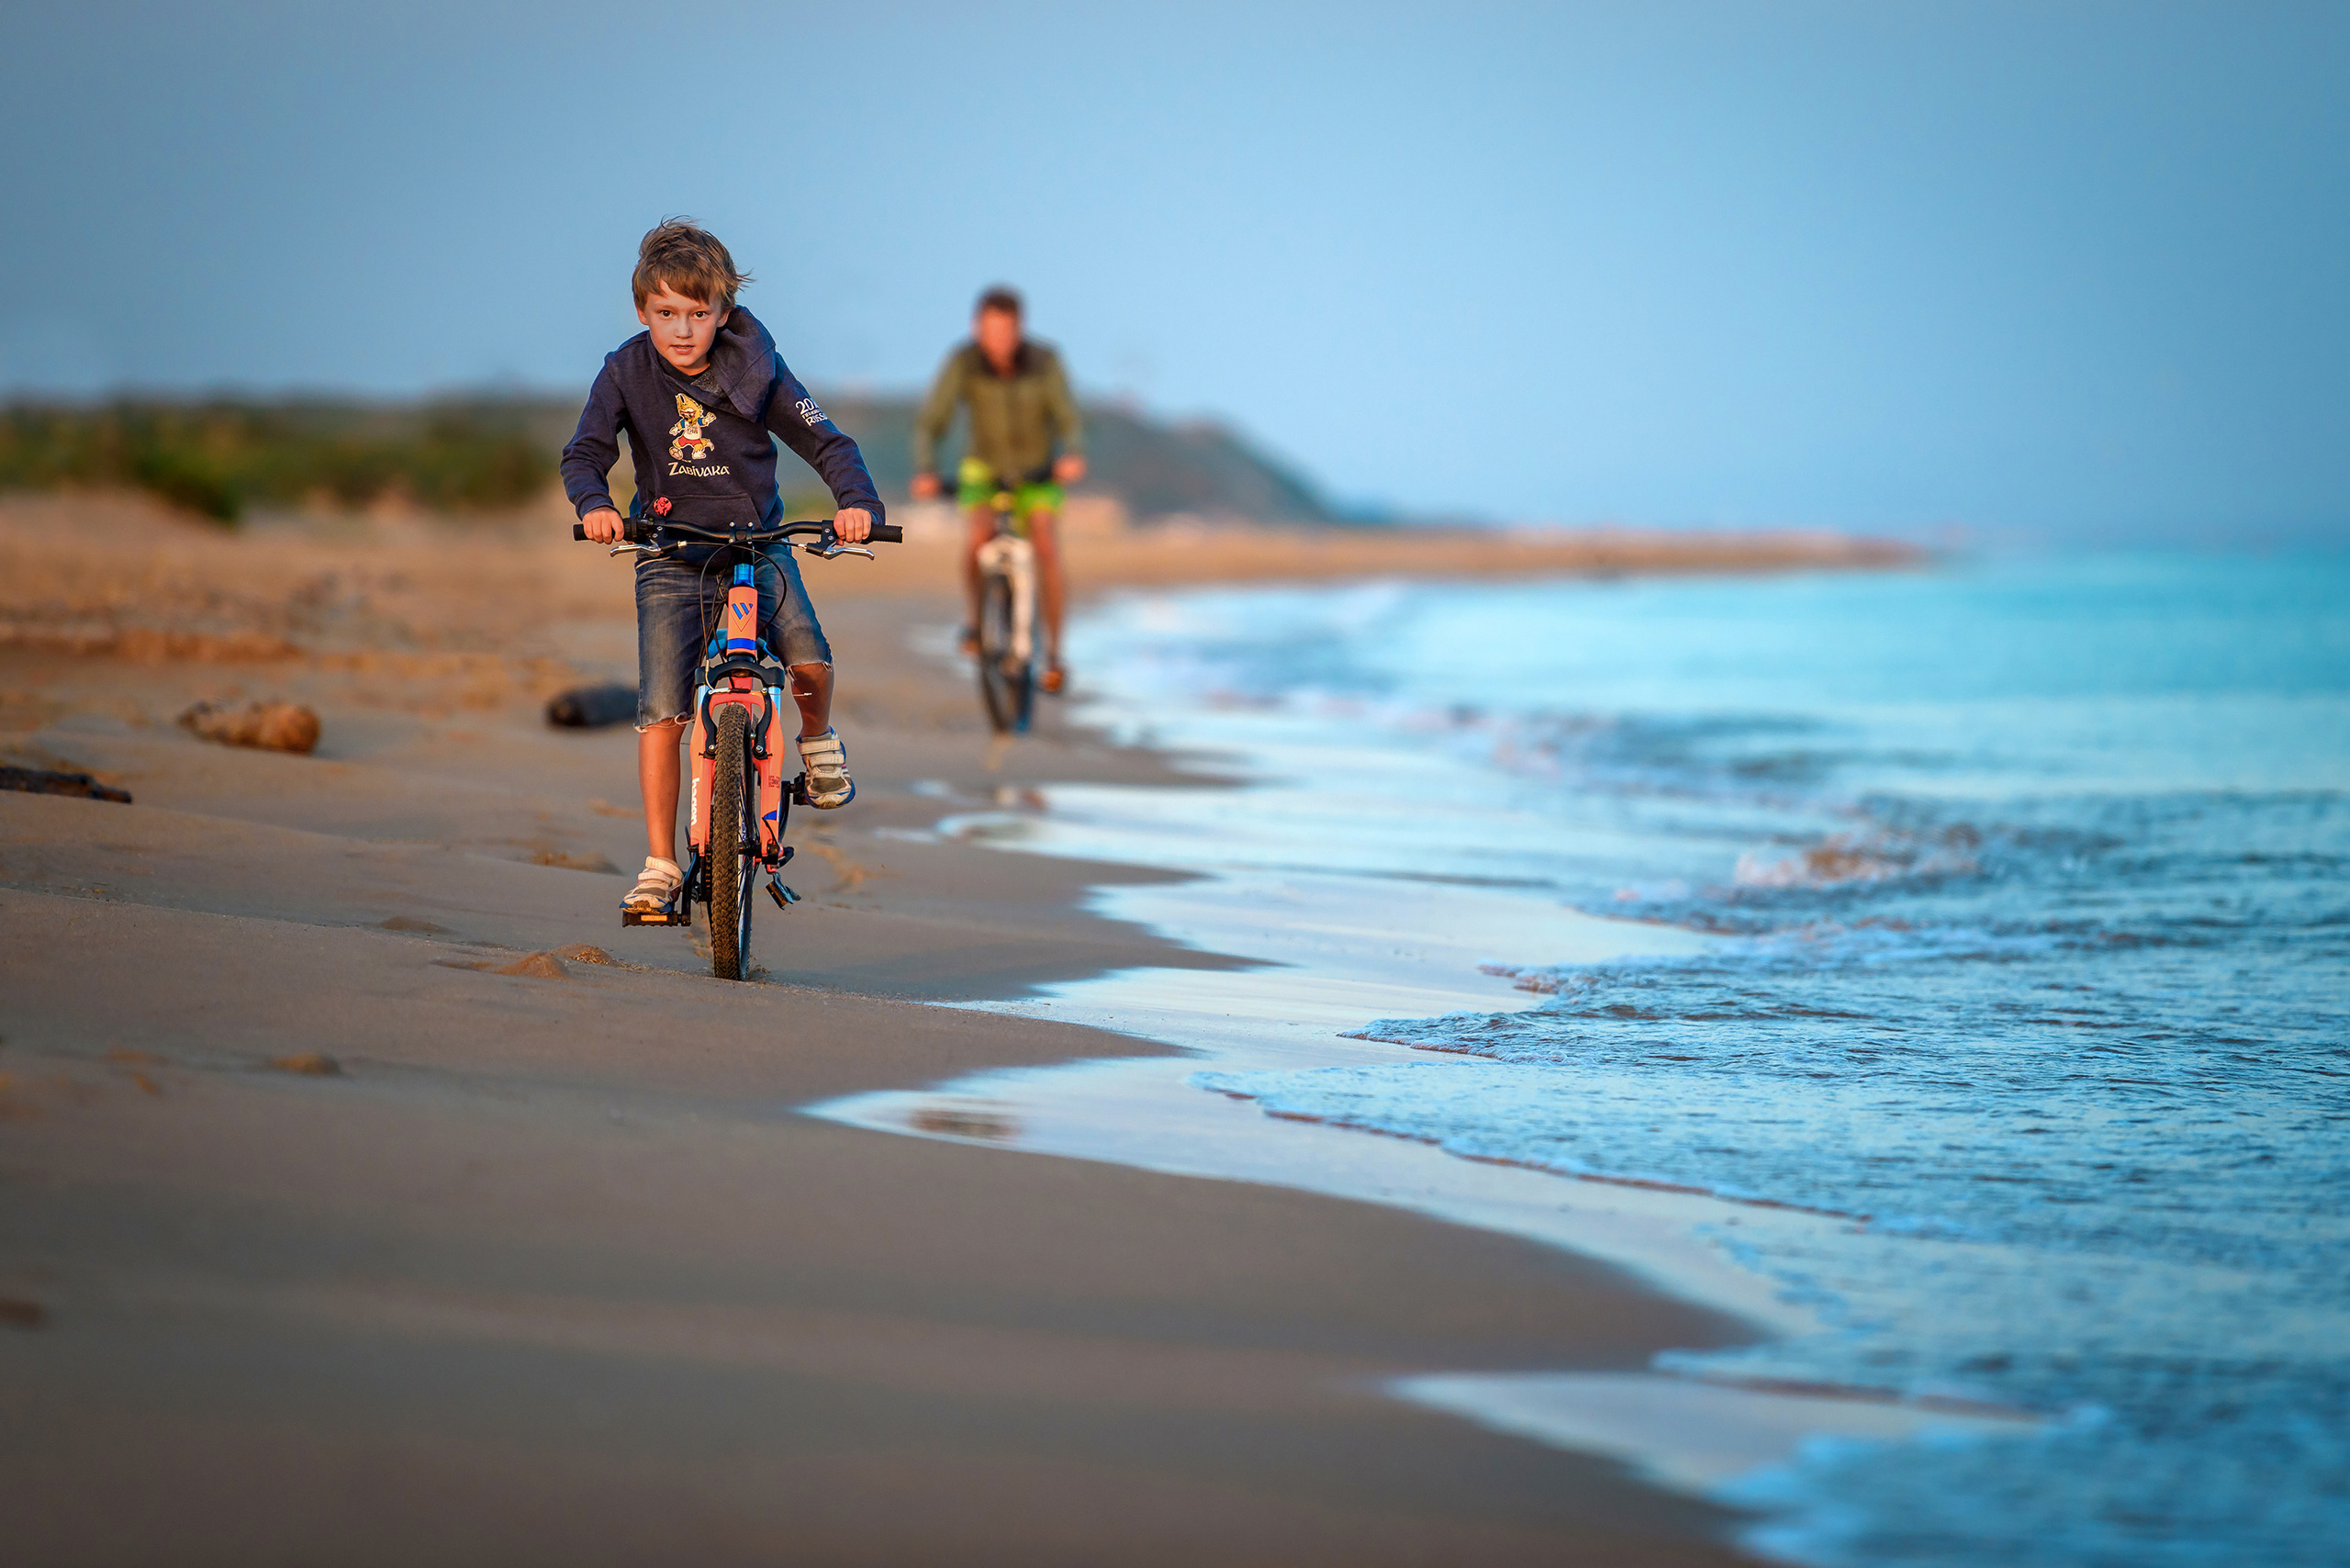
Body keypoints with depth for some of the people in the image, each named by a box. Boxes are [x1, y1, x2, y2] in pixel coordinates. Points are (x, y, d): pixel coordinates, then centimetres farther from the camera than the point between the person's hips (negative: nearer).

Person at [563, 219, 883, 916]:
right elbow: (584, 455, -9)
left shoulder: (754, 370, -8)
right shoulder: (626, 373, -6)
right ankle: (660, 864, -2)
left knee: (810, 660, -24)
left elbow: (825, 442, -8)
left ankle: (817, 739, 12)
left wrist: (857, 501, -27)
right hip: (671, 561, 0)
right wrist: (593, 502, -32)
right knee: (662, 712, -10)